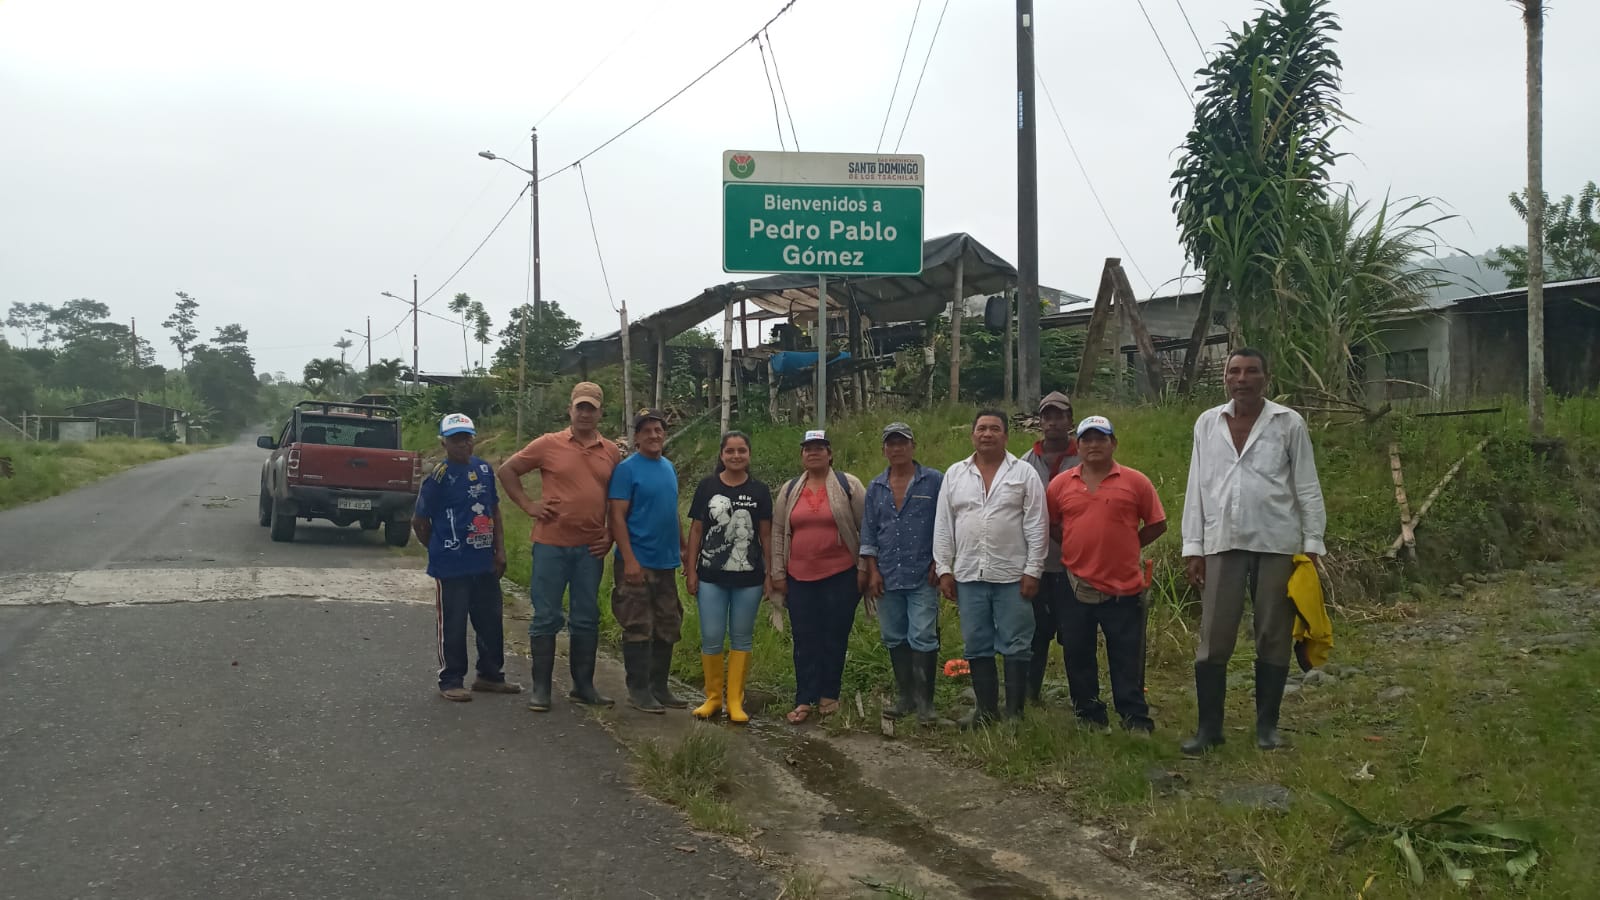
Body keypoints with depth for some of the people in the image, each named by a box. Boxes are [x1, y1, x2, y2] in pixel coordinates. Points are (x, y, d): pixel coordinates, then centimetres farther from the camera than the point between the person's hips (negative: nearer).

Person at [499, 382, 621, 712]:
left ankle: (583, 685, 20)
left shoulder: (612, 452, 6)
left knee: (586, 619, 10)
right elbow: (507, 470, 6)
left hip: (591, 548, 3)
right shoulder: (548, 444, -2)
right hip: (551, 544, -3)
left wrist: (611, 535, 6)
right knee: (546, 617, 3)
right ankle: (540, 687, 12)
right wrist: (528, 505, -2)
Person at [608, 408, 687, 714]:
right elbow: (617, 516, -12)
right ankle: (639, 690, 6)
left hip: (666, 562, 7)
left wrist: (682, 548, 15)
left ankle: (659, 687, 21)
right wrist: (629, 559, -19)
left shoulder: (669, 468, 13)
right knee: (639, 629, -3)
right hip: (638, 562, -7)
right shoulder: (627, 469, -8)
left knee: (667, 628, 11)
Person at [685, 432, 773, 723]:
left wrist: (771, 573, 3)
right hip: (711, 577, 0)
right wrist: (690, 570, 1)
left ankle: (735, 700, 14)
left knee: (742, 638, 7)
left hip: (748, 578, 0)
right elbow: (696, 530, 5)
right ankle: (713, 697, 16)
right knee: (711, 638, 0)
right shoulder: (707, 487, 2)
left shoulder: (759, 491, 3)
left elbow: (766, 534, 6)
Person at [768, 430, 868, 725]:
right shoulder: (789, 490, 9)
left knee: (835, 637, 5)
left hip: (841, 577, -3)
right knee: (805, 640, 4)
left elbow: (865, 528, -1)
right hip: (800, 578, 3)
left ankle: (829, 696, 17)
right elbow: (778, 532, 11)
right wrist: (777, 573, 6)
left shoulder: (849, 485, -1)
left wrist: (864, 568, -4)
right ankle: (805, 700, 10)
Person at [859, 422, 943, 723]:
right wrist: (873, 571, 6)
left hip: (923, 577, -4)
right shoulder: (875, 488, 12)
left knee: (922, 639, -7)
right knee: (894, 639, 9)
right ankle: (905, 697, 19)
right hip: (887, 578, 5)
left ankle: (924, 702, 0)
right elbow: (868, 533, 13)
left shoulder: (935, 481, 0)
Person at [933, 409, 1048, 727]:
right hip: (968, 576, 3)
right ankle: (986, 709, 19)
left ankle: (1014, 712, 9)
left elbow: (1037, 527, -3)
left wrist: (1033, 571, -9)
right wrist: (944, 569, 3)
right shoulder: (954, 474, 8)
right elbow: (943, 525, 8)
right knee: (977, 647, 9)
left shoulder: (1024, 474, -1)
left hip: (1012, 577, -3)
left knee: (1015, 647, 1)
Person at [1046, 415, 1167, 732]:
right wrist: (1077, 548, 6)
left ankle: (1136, 720, 13)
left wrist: (1125, 547, 3)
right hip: (1076, 586, 2)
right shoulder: (1060, 484, 4)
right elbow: (1048, 525, 13)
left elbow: (1157, 524, 5)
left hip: (1124, 587, -2)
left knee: (1127, 659, 4)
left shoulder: (1135, 481, -1)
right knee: (1078, 658, 10)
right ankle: (1089, 717, 22)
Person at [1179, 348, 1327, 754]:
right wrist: (1193, 547, 4)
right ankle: (1209, 726, 9)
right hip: (1223, 543, 2)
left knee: (1273, 638, 6)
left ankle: (1267, 725, 18)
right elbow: (1196, 488, 8)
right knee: (1213, 639, 1)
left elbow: (1307, 488, 2)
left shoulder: (1288, 423, 0)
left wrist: (1312, 545, -2)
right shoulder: (1207, 423, 7)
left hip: (1278, 543, -1)